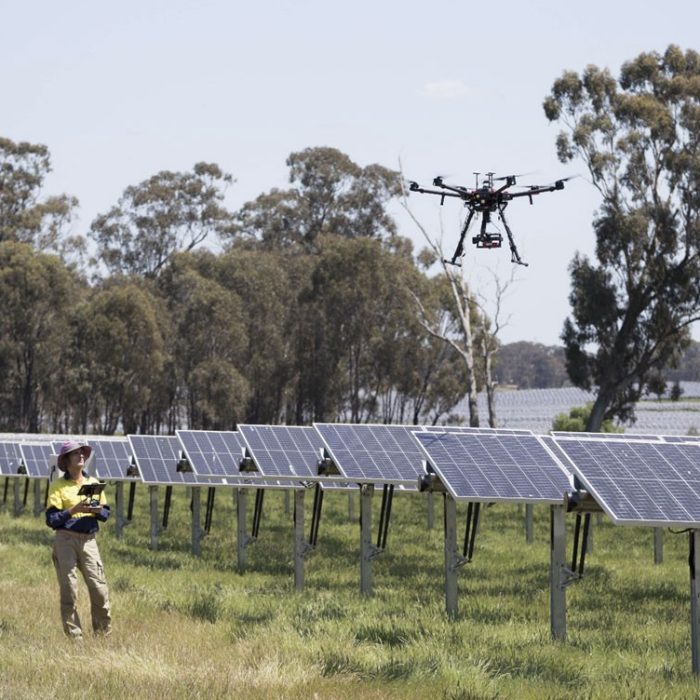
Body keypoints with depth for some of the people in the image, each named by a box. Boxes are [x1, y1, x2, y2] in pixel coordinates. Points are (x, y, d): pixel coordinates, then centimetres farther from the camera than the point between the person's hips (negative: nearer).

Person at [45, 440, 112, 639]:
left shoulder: (93, 483, 14)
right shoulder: (58, 486, 1)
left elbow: (105, 514, 14)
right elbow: (51, 519, -6)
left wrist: (97, 510, -7)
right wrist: (73, 511, -17)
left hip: (89, 540, 3)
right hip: (65, 539, -3)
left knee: (99, 588, -3)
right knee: (69, 590, -3)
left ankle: (105, 633, 6)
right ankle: (74, 635, 3)